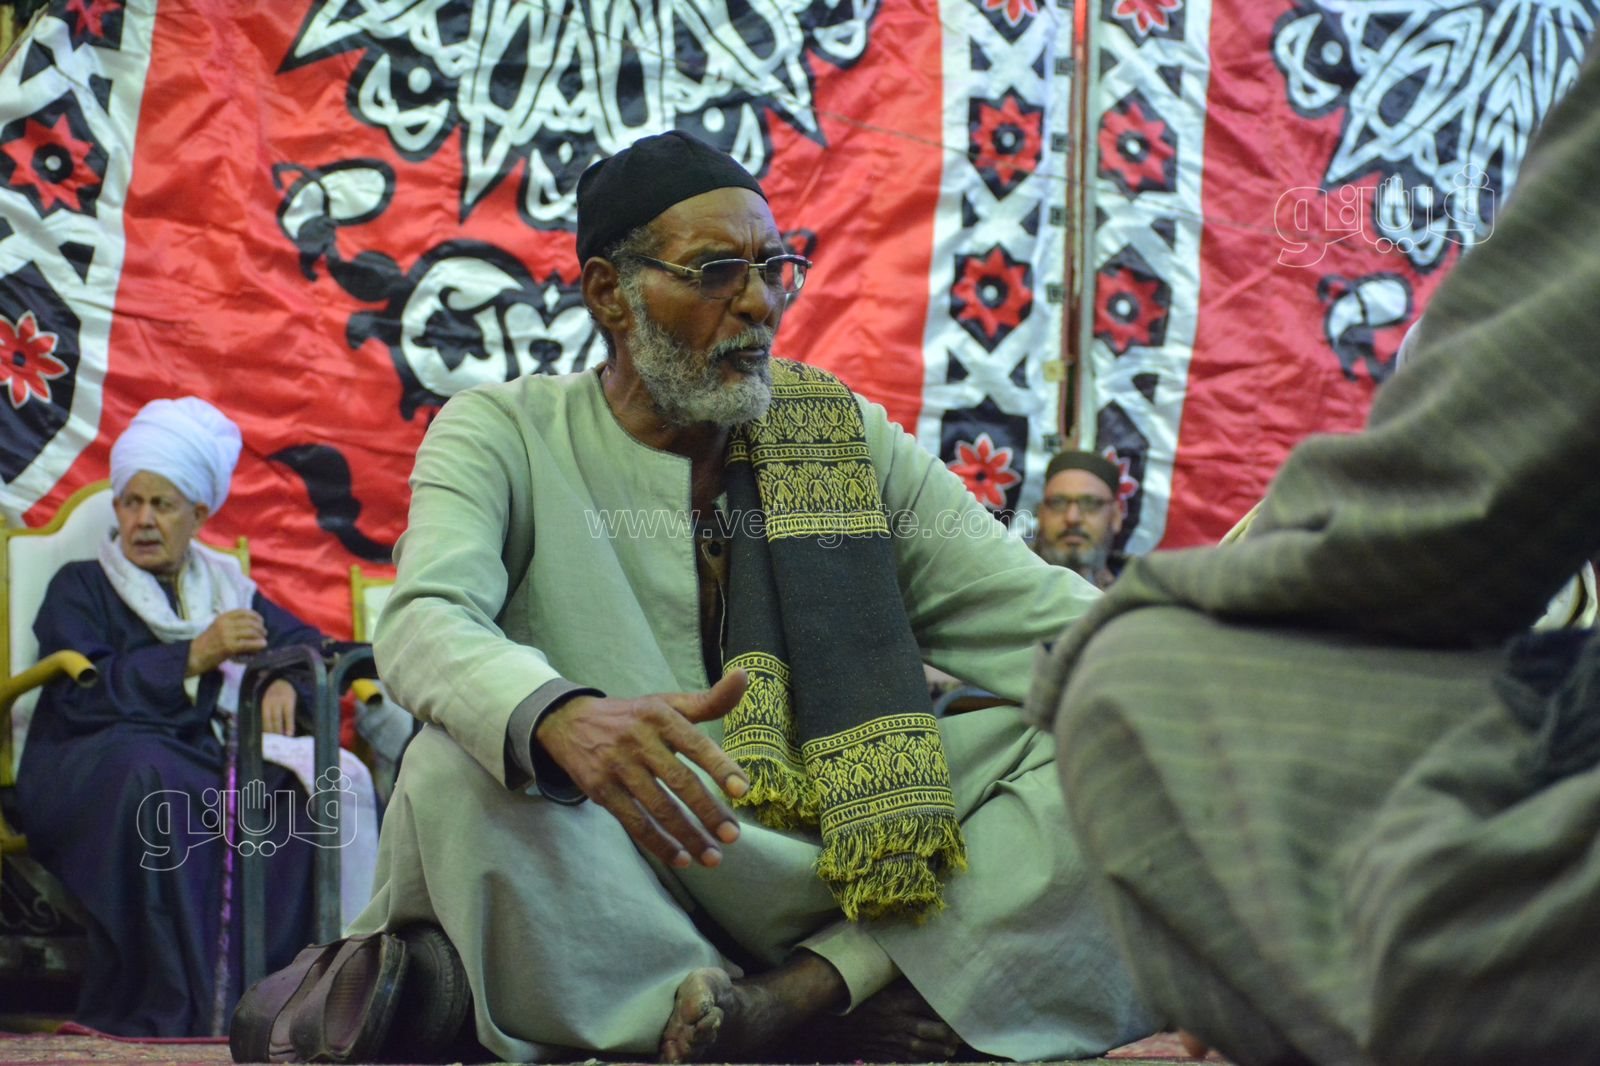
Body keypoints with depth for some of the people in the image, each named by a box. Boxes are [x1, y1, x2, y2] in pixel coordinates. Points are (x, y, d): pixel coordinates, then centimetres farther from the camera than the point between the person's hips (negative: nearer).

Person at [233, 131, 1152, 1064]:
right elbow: (425, 621, -16)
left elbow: (1030, 604, 7)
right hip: (604, 876, -3)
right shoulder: (506, 436, 4)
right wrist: (565, 719, -39)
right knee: (460, 768, -34)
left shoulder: (845, 437, 14)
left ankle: (809, 989, -29)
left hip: (837, 871, 3)